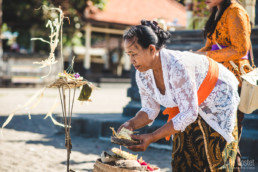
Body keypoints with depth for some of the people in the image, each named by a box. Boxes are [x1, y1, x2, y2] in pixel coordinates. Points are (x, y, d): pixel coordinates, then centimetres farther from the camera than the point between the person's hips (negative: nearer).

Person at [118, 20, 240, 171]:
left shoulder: (177, 67, -38)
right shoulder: (142, 75, -16)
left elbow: (189, 114, -34)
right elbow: (150, 110, -4)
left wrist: (152, 137, -36)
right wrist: (131, 124, -25)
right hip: (191, 107, 6)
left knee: (216, 159, -7)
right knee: (182, 159, 2)